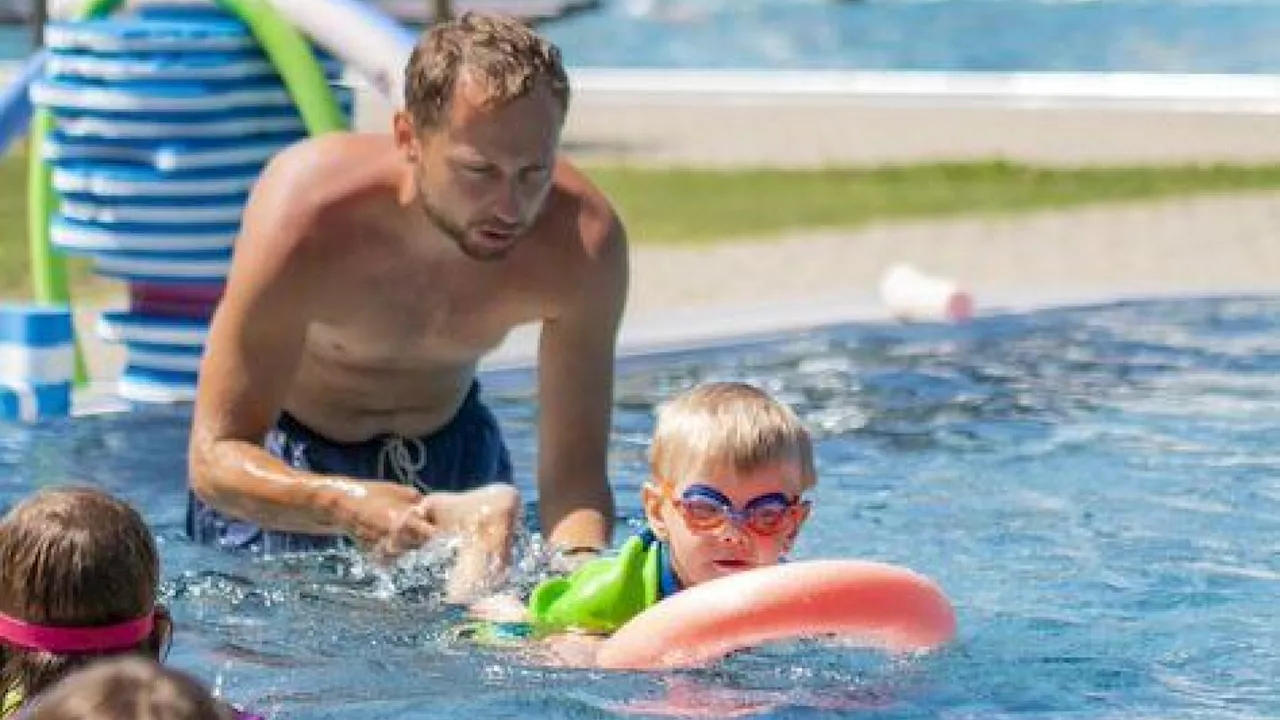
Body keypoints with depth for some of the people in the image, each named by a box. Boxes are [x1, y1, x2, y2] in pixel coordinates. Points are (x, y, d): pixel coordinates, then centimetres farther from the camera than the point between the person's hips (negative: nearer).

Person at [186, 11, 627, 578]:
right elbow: (215, 457, -39)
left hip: (451, 442, 3)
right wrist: (348, 507, -59)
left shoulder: (584, 242, -29)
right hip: (281, 461, -3)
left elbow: (574, 473, -26)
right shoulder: (307, 212, -38)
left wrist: (581, 560, -51)